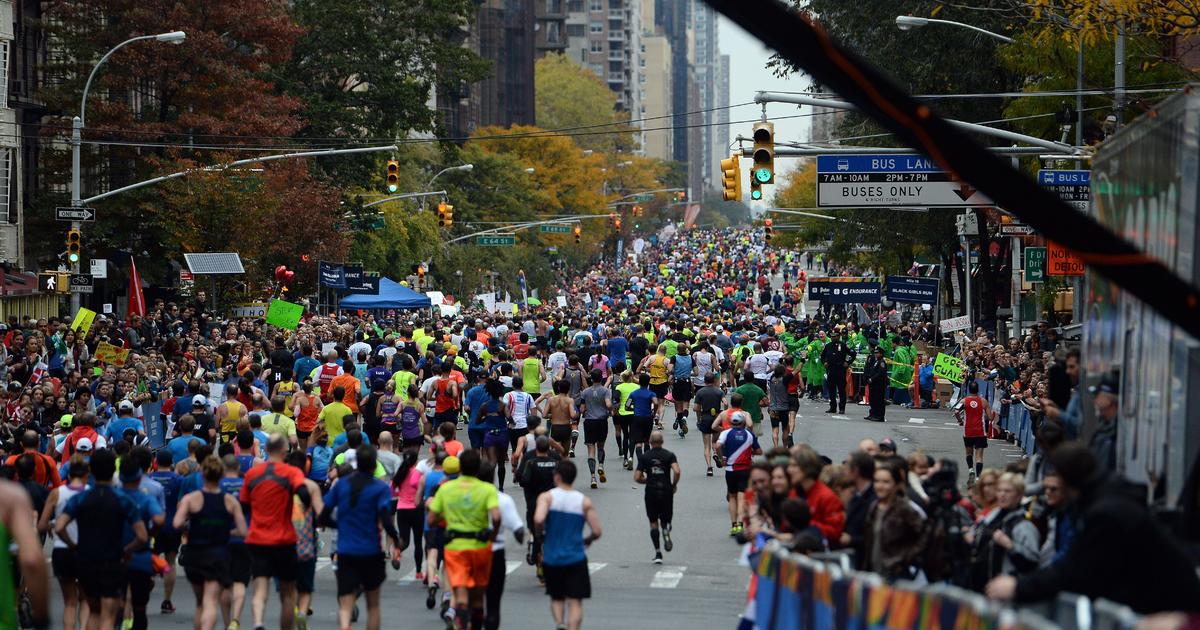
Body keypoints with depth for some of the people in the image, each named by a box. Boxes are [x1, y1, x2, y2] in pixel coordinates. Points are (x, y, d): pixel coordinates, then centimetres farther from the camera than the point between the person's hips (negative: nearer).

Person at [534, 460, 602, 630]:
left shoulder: (547, 497, -5)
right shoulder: (584, 501, -1)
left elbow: (538, 519, -22)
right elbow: (596, 532, -5)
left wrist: (541, 533, -1)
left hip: (551, 558, 1)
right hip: (576, 558, -1)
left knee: (556, 597, 19)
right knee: (575, 602, 2)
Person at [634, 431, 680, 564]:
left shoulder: (644, 457, 1)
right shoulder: (669, 455, -1)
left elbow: (637, 478, -3)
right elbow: (677, 471, -16)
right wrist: (674, 485, 1)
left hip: (651, 492, 0)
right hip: (666, 492, 0)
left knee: (653, 522, 10)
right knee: (666, 519, 17)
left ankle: (658, 553, -1)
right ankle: (666, 531, -21)